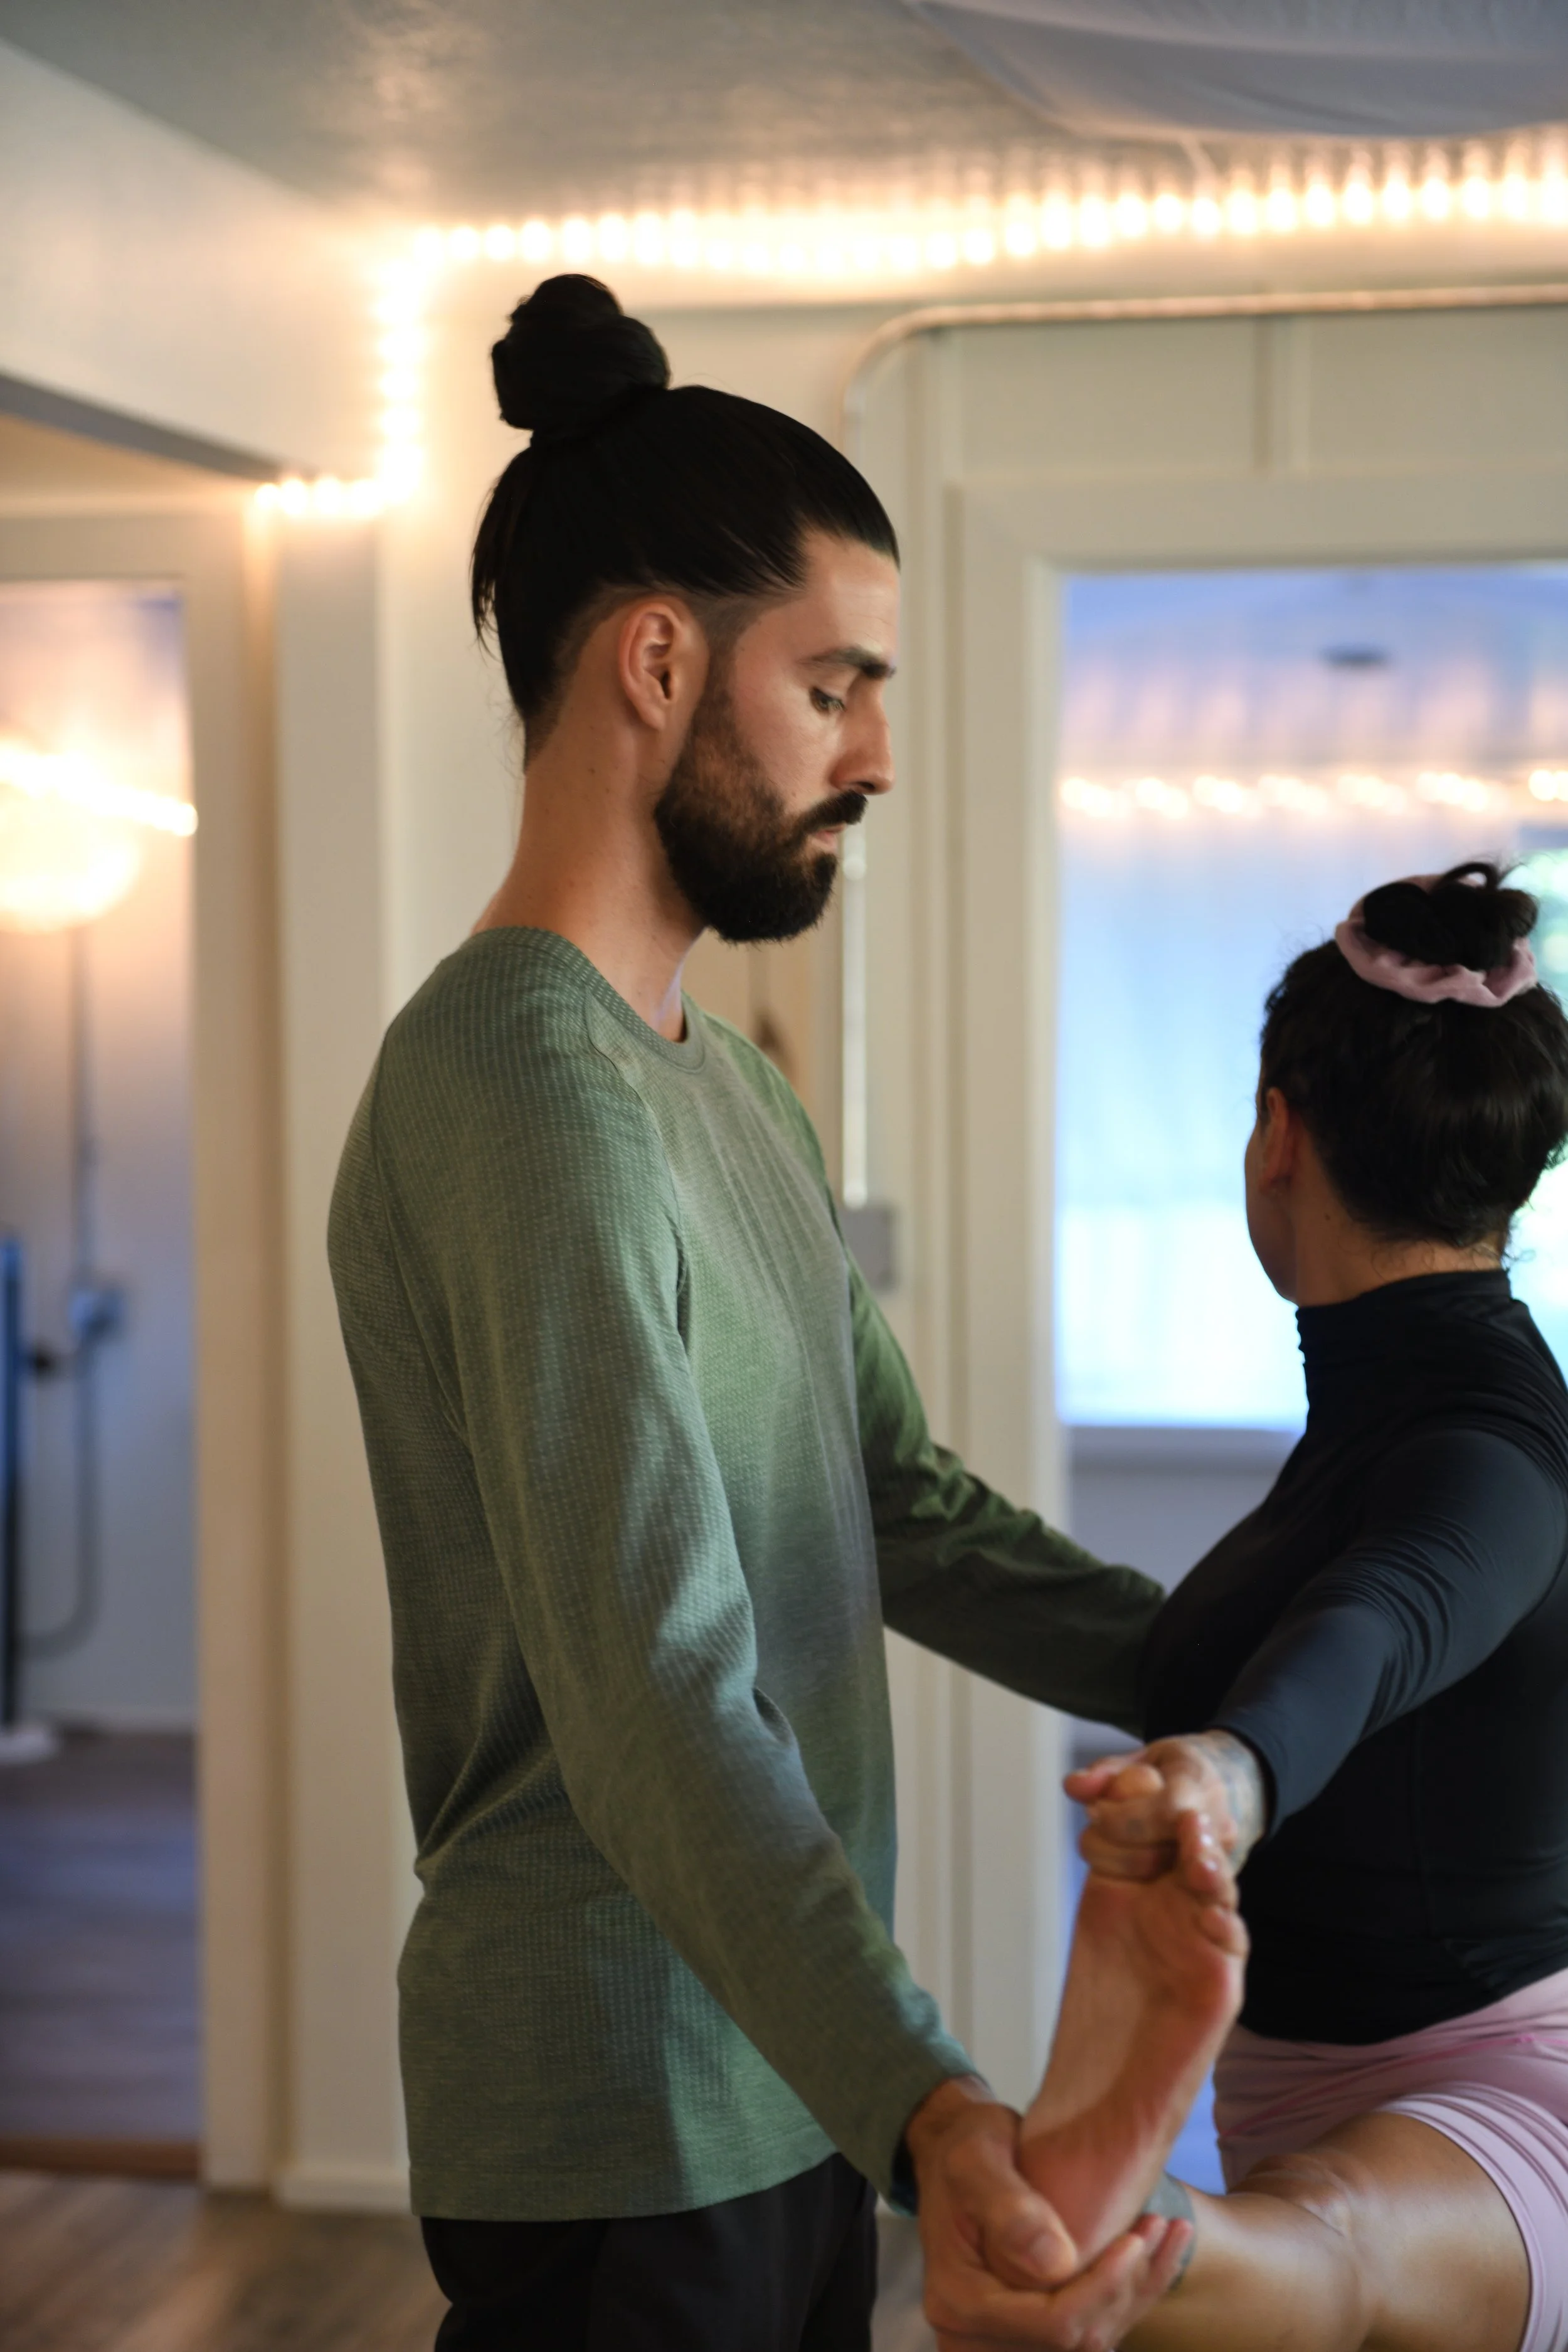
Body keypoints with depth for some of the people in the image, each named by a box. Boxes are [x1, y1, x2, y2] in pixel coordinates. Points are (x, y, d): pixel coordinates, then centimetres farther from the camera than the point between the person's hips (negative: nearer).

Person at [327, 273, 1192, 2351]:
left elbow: (907, 1514, 15)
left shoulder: (726, 1090, 13)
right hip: (625, 2128, -9)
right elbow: (660, 1697, -30)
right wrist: (927, 2111, -40)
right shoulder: (524, 1085, -21)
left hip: (788, 2086, 9)